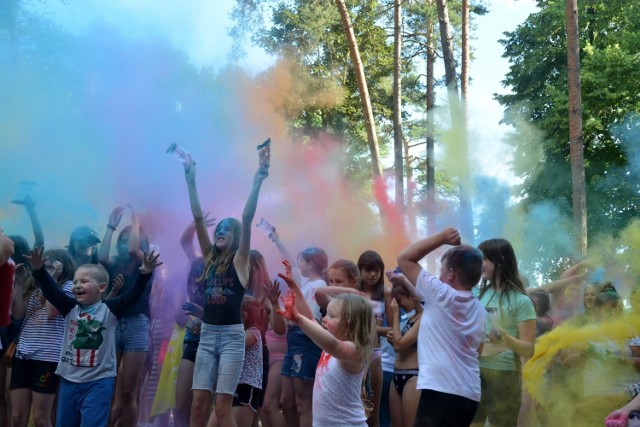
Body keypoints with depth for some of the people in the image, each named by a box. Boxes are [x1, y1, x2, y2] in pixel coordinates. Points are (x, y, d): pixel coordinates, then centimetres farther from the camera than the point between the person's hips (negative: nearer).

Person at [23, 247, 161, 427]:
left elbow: (132, 295, -15)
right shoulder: (70, 308, 5)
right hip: (69, 380, 5)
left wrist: (144, 274, -30)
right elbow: (51, 291, -5)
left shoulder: (109, 309, -4)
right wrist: (39, 270, -21)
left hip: (99, 381, -4)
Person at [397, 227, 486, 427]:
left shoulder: (441, 295, -8)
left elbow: (404, 257, -1)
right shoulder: (479, 310, 14)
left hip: (441, 392, -8)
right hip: (470, 394, 9)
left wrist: (442, 238, 4)